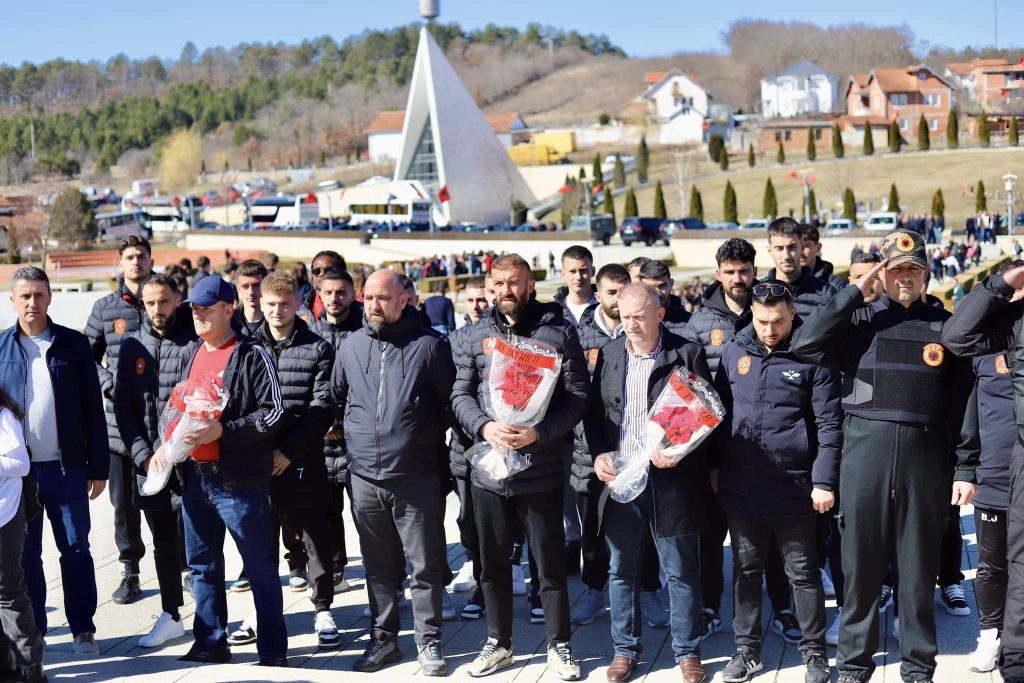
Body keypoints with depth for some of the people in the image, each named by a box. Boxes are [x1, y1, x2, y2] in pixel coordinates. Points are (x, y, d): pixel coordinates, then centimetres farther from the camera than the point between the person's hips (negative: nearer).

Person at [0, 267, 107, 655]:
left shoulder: (74, 344, 1)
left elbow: (93, 409, 2)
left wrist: (98, 466, 0)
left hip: (67, 467, -1)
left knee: (76, 550, 6)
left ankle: (83, 629, 16)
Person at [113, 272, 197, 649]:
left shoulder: (195, 343, -6)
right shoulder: (132, 345, 7)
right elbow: (122, 405, 7)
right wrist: (142, 454, -4)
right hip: (146, 460, 4)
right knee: (163, 542, 14)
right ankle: (171, 616, 26)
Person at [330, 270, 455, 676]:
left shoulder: (429, 344, -6)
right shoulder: (351, 345, 7)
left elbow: (452, 402, 0)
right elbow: (335, 398, 19)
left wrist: (429, 437, 1)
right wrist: (354, 436, 14)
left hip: (417, 477, -3)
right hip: (364, 477, 4)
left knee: (425, 565, 4)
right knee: (378, 565, 14)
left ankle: (428, 642, 16)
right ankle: (383, 638, 26)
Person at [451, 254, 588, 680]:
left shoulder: (559, 331, -3)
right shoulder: (477, 334, 7)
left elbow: (577, 397, -7)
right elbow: (461, 394, 5)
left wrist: (538, 433, -20)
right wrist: (485, 426, -15)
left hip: (542, 470, -3)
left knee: (550, 564, 7)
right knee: (493, 563, 15)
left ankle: (558, 645, 23)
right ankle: (498, 643, 31)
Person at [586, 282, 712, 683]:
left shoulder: (687, 354, -4)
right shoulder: (609, 354, 7)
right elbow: (594, 413, 11)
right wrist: (598, 455, -6)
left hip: (671, 480, -3)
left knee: (681, 572, 7)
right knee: (621, 570, 12)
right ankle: (625, 649, 26)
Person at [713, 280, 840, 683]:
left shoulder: (812, 356, -7)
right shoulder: (735, 351, 4)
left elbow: (829, 424, -7)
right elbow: (719, 410, 12)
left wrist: (824, 481, -11)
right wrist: (714, 466, 9)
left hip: (794, 486, -3)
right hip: (740, 484, 3)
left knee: (803, 573, 8)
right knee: (745, 570, 13)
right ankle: (747, 650, 26)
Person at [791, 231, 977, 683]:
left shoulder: (944, 326, 7)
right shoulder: (858, 318, 5)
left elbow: (962, 404, 6)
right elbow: (803, 345, -13)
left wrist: (966, 469, 1)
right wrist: (855, 291, -10)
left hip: (925, 456, 1)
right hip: (864, 453, 0)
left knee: (919, 566, 9)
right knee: (860, 564, 7)